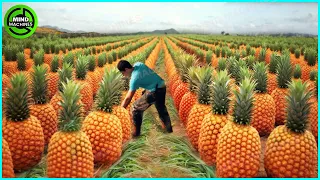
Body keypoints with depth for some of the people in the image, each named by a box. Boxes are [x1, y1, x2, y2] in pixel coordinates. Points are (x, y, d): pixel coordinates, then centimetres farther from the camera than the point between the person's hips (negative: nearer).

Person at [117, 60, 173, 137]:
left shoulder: (134, 79, -18)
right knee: (161, 108, 28)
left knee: (136, 108, 4)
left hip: (154, 91, -9)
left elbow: (128, 98, -15)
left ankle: (137, 132, 13)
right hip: (162, 86, 9)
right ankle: (169, 128, 41)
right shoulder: (138, 64, 1)